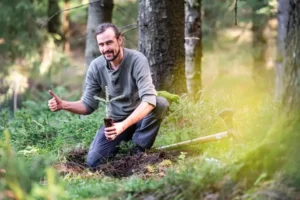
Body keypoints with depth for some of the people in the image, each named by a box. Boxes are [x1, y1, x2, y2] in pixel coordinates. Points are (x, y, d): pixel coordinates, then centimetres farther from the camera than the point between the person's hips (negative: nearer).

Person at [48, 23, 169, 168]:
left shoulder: (137, 60, -24)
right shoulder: (95, 67, -11)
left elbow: (149, 99, -35)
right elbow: (88, 105, -3)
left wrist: (124, 125, -49)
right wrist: (63, 105, -24)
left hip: (140, 117, -2)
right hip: (115, 120, 2)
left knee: (160, 103, -34)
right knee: (94, 161, -18)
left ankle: (139, 150, -13)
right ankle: (117, 146, 16)